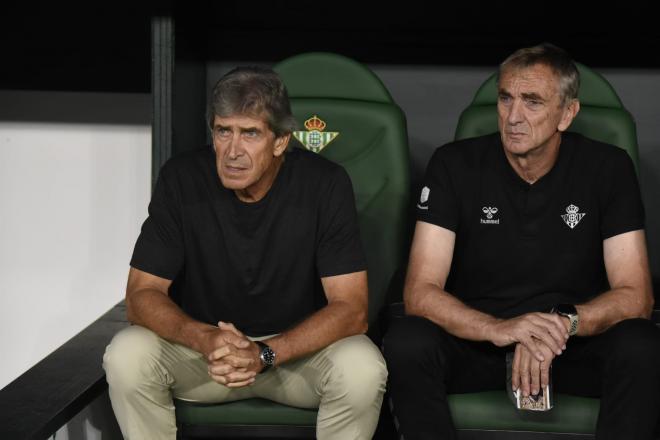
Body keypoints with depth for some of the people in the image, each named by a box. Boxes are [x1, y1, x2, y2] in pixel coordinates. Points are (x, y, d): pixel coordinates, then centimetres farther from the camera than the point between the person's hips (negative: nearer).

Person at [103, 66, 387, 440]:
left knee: (363, 368, -31)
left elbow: (351, 309, -17)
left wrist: (265, 353, -32)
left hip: (297, 345, -1)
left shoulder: (326, 184, -16)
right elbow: (142, 295, -11)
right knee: (126, 357, -27)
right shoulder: (181, 179, -13)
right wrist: (203, 339, -32)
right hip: (202, 342, 1)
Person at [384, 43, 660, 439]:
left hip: (575, 345, 0)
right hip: (476, 336, 0)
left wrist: (564, 323, -31)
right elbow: (420, 292, -15)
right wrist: (500, 329, -35)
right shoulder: (455, 165, -8)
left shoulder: (609, 169, -6)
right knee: (407, 342, -31)